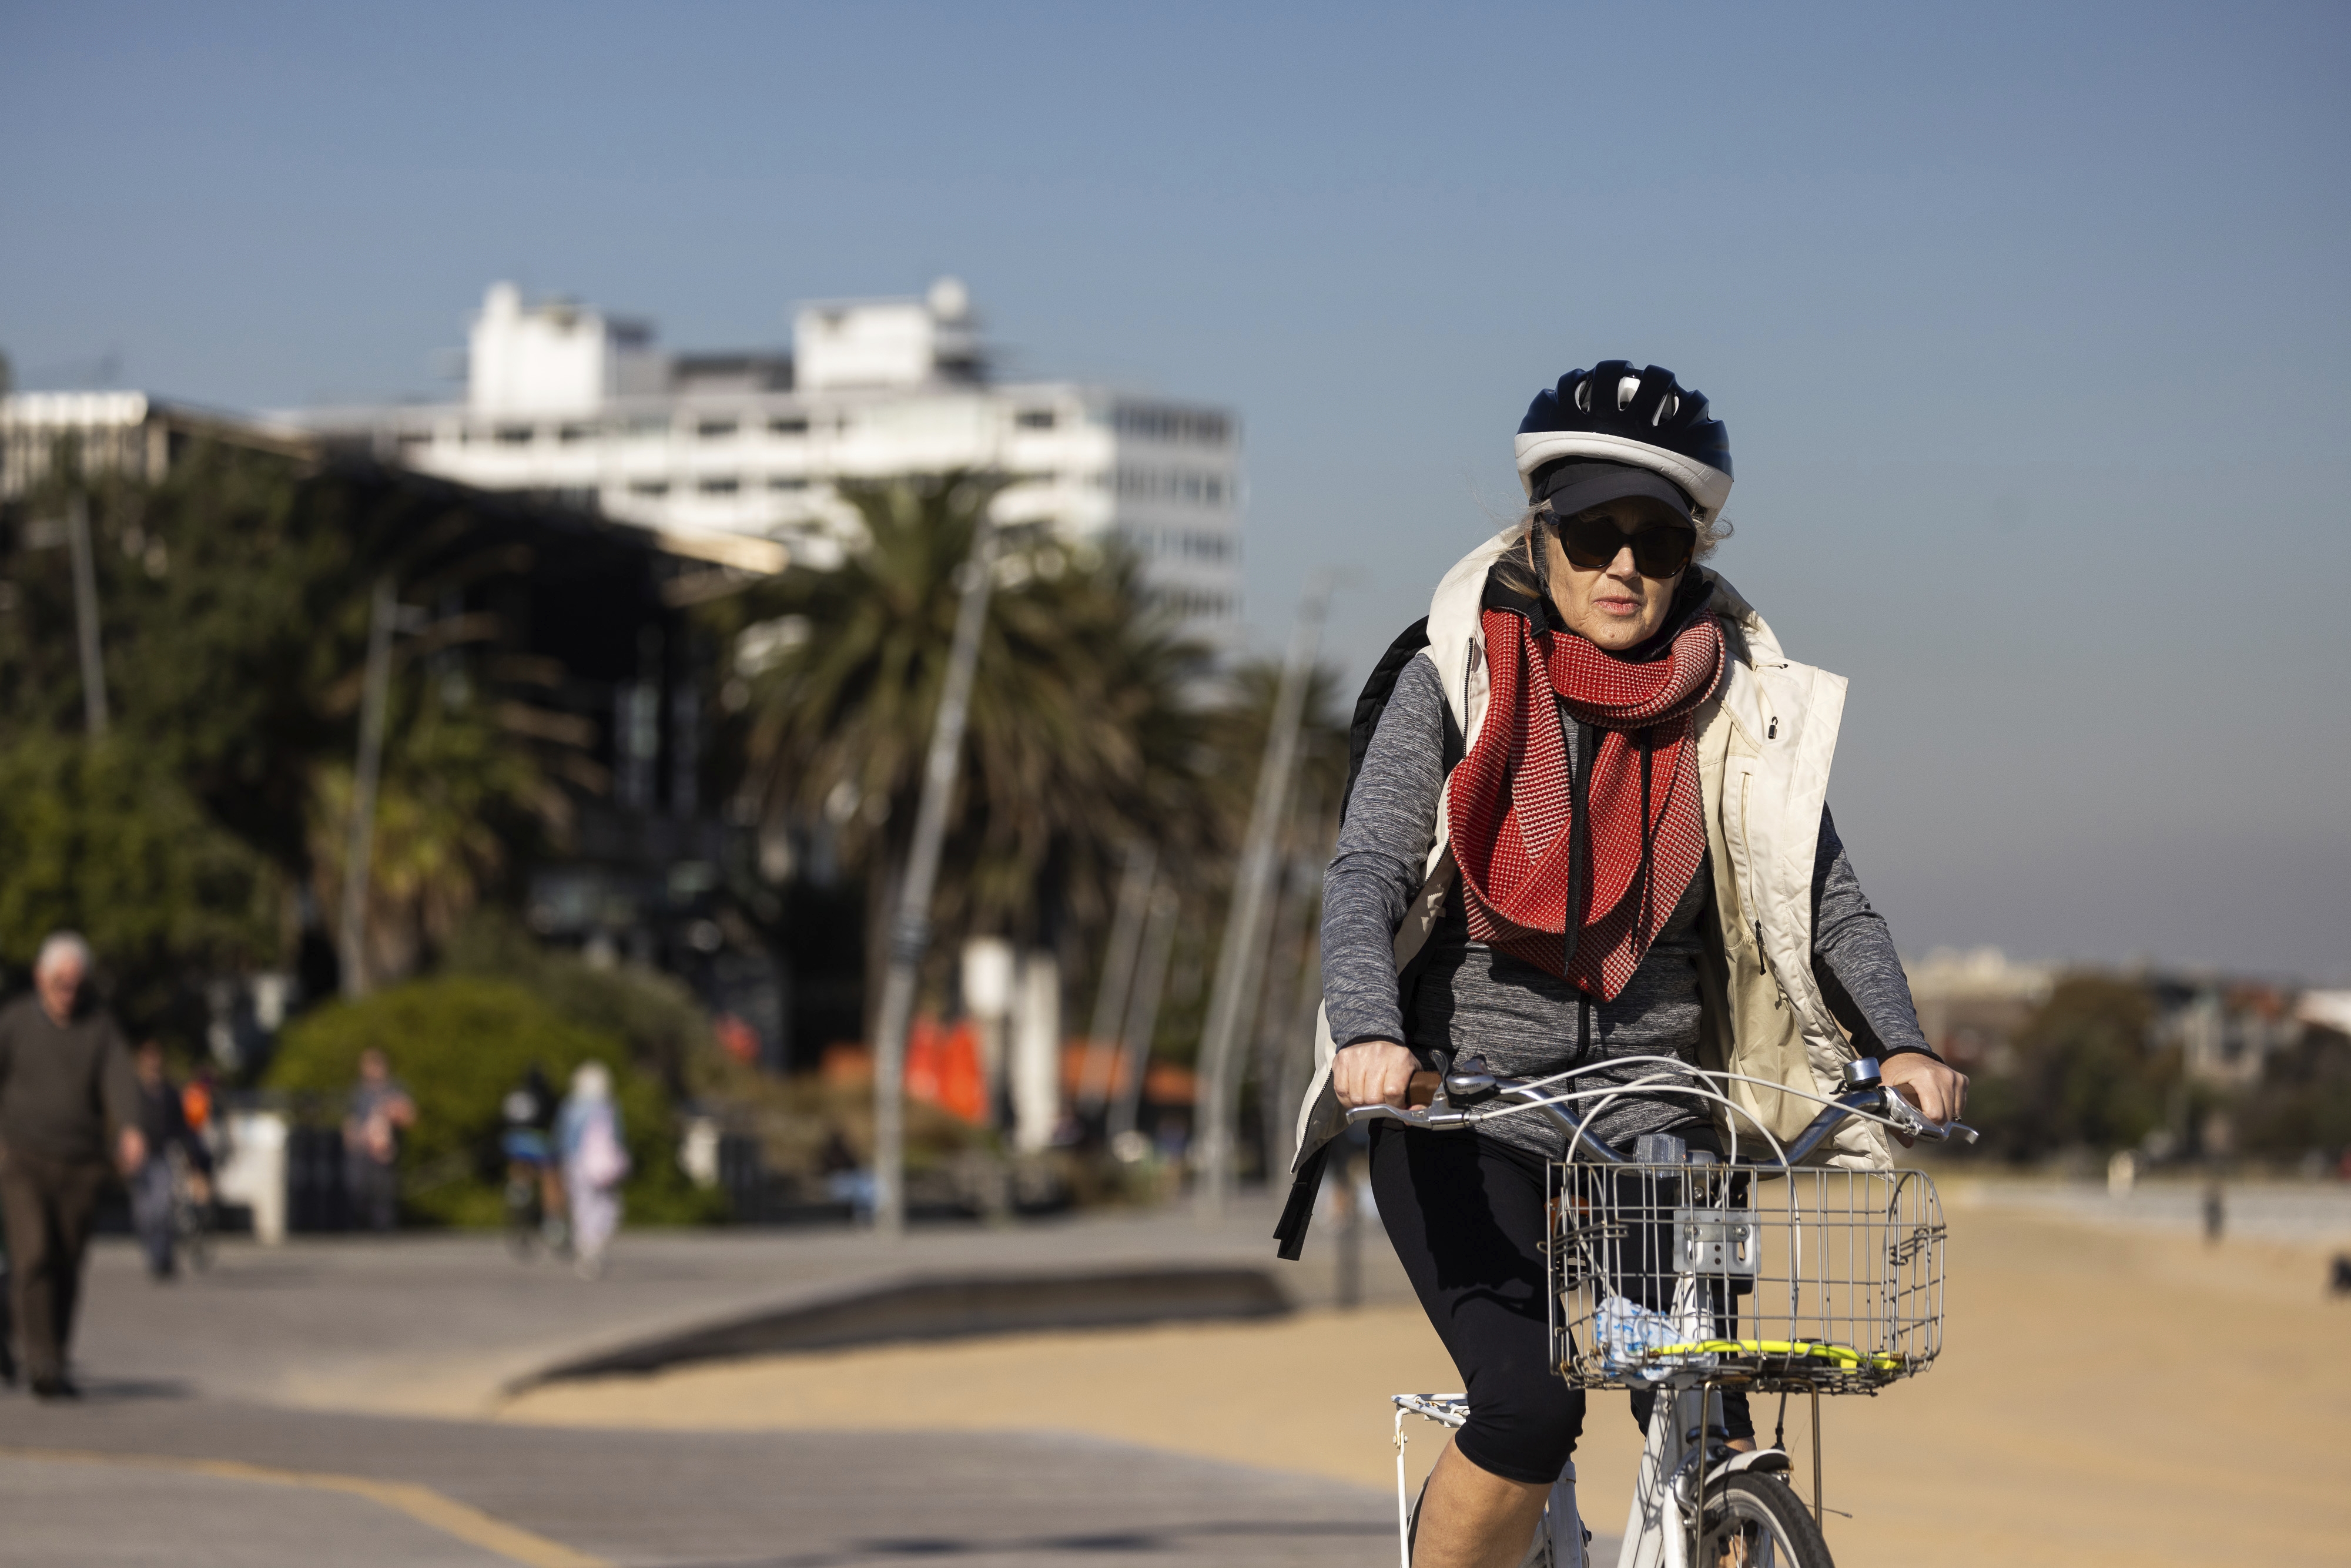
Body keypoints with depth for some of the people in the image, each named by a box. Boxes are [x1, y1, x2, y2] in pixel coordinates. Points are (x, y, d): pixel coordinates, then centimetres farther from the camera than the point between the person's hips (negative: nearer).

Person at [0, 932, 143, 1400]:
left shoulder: (100, 1026, 6)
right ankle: (43, 1366, -20)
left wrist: (129, 1130, -26)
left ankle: (54, 1364, 19)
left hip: (80, 1167, 2)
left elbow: (120, 1081, -9)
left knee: (66, 1270, 5)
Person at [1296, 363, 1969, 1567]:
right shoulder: (1456, 683, -4)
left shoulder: (1738, 710, 2)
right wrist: (1369, 1034, -33)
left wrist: (1899, 1045, -20)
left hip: (1651, 1120, 2)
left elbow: (1825, 897, -2)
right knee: (1529, 1408, -21)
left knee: (1714, 1446, -13)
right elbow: (1367, 873, -14)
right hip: (1464, 1114, -2)